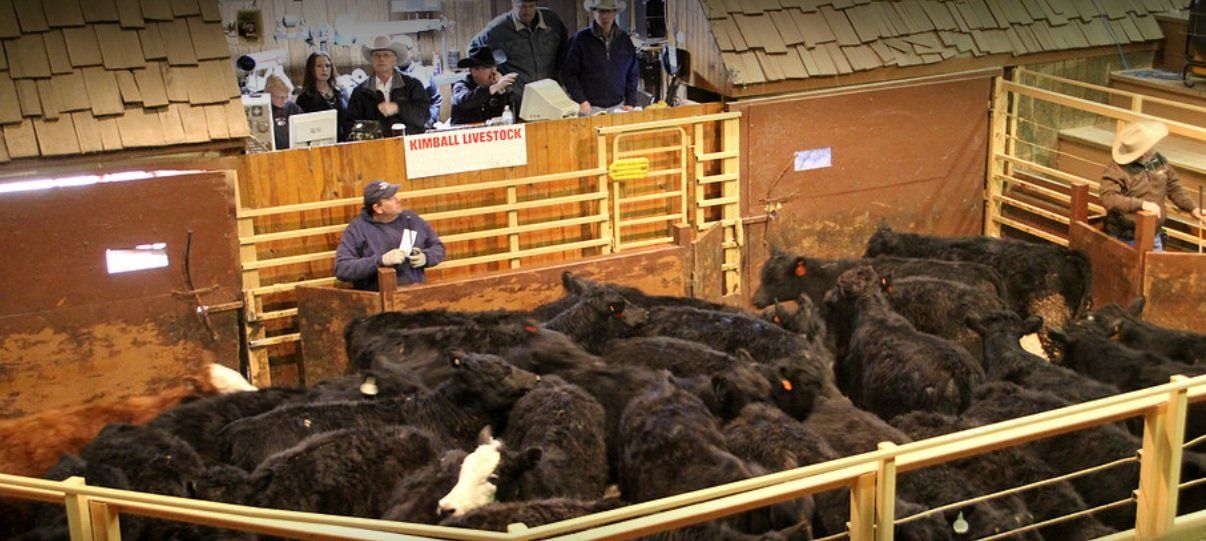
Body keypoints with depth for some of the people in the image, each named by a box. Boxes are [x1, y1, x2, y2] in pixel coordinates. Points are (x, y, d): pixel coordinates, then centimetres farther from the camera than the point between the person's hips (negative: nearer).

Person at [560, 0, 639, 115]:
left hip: (618, 107, 3)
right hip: (590, 108, -3)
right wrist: (581, 101, -13)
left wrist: (630, 103, 5)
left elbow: (632, 74, 14)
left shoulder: (624, 39, 8)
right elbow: (569, 73, -4)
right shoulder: (580, 39, -3)